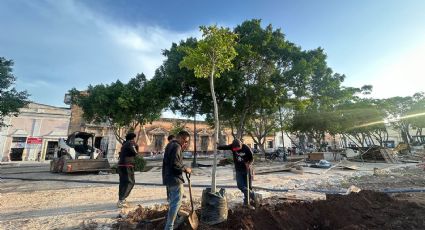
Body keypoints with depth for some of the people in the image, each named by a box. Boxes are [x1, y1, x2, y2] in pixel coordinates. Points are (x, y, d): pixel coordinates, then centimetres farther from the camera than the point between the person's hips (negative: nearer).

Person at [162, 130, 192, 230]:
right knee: (176, 203, -1)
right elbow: (175, 164, -25)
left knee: (172, 202, 24)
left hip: (169, 178, 11)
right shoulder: (176, 146, -18)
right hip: (175, 179, -11)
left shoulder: (170, 144, 14)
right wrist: (185, 169, -13)